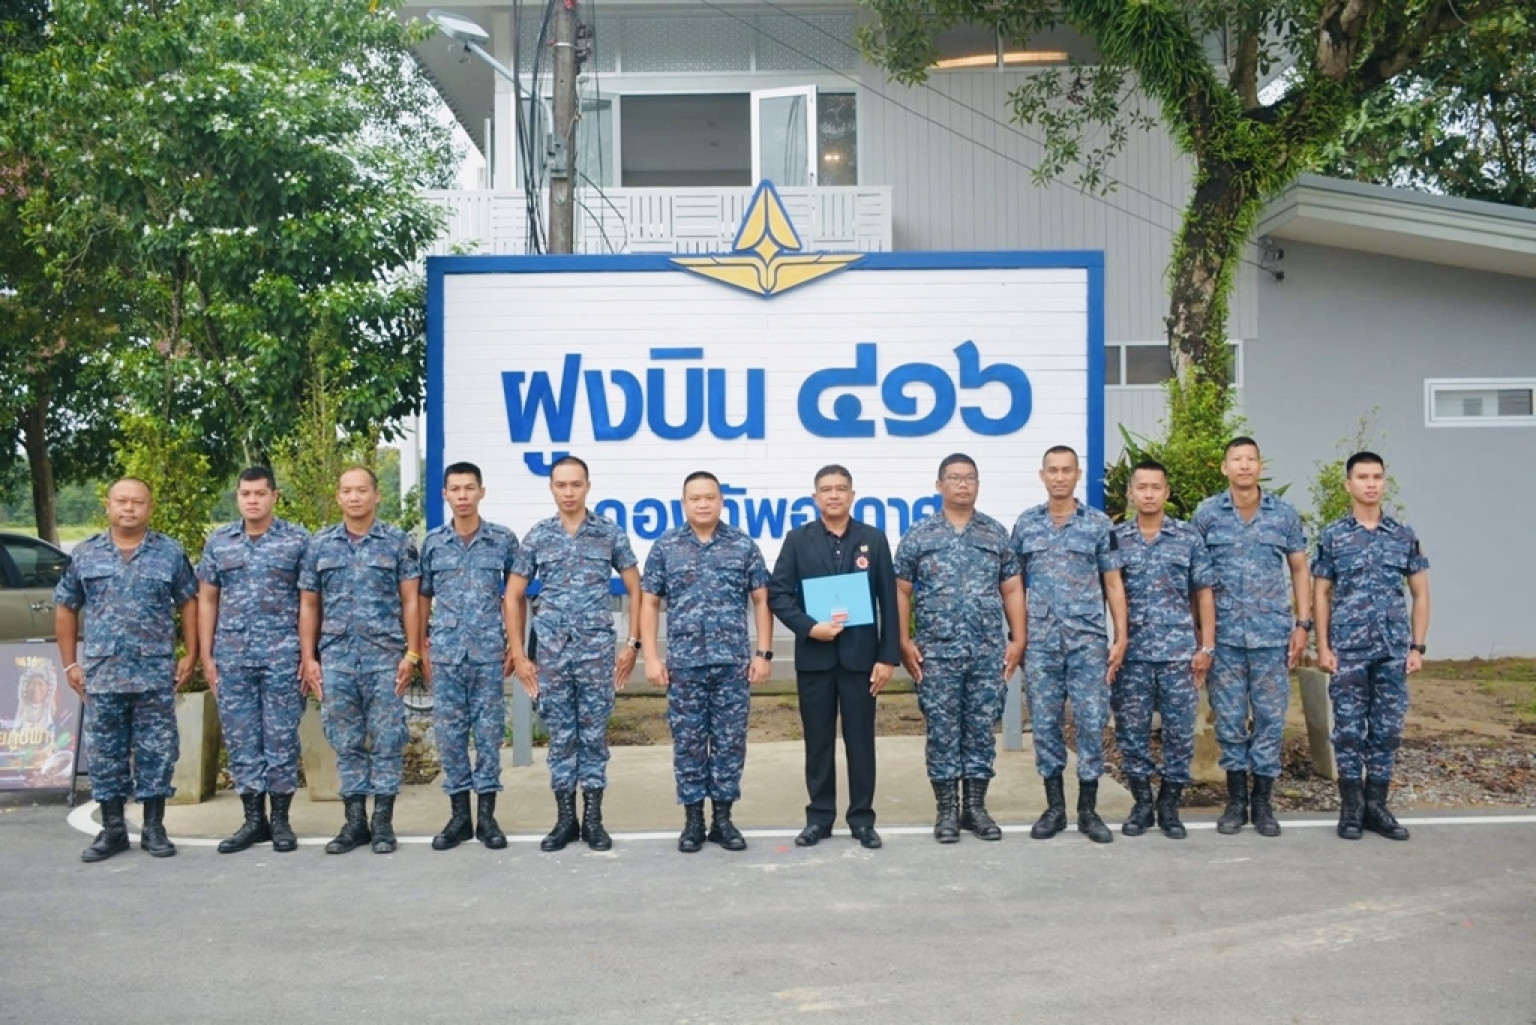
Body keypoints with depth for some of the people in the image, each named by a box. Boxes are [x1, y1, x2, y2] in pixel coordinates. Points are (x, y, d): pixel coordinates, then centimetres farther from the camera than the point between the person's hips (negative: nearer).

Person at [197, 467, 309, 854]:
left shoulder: (297, 539, 0)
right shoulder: (218, 542, 9)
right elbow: (206, 600, 11)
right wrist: (206, 655, 5)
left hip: (282, 655, -3)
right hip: (232, 656, 3)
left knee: (281, 738, 2)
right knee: (241, 739, 7)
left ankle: (280, 819, 11)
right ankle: (253, 818, 16)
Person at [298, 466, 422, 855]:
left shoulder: (398, 542, 2)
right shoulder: (319, 545, 9)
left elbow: (411, 601, 0)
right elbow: (308, 605, 11)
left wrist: (412, 654, -7)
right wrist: (309, 658, 4)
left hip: (385, 656, -2)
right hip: (336, 658, 3)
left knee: (387, 740, 1)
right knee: (346, 742, 8)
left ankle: (383, 821, 9)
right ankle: (355, 820, 16)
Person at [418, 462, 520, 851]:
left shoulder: (504, 540, 1)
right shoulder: (432, 543, 5)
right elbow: (423, 597, 12)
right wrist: (422, 648, 8)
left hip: (489, 652, -1)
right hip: (446, 654, 2)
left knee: (489, 732, 2)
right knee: (449, 733, 5)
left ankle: (487, 815, 11)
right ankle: (459, 815, 15)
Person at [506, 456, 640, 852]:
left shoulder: (611, 533, 1)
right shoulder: (537, 537, 3)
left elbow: (635, 589, 6)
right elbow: (513, 597, 7)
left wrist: (632, 644, -1)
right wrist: (518, 653, 2)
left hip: (597, 651, -1)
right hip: (551, 652, 1)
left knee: (594, 735, 4)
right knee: (560, 736, 7)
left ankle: (593, 818, 13)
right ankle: (565, 818, 16)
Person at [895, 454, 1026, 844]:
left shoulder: (996, 533, 8)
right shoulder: (918, 535, 2)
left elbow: (1012, 590, 9)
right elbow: (901, 592, 3)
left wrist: (1018, 639, 1)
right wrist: (904, 642, -4)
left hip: (989, 653, 2)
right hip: (937, 654, -1)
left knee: (981, 731, 7)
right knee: (942, 732, 4)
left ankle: (976, 808, 17)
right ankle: (947, 810, 13)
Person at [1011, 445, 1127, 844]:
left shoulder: (1099, 524, 2)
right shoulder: (1025, 524, 7)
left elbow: (1113, 585, 3)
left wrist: (1121, 638, -3)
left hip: (1089, 641, -1)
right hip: (1040, 643, 1)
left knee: (1092, 722, -2)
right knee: (1045, 723, 4)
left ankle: (1088, 810, 10)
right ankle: (1054, 807, 15)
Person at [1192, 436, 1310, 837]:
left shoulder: (1284, 514, 4)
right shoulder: (1207, 513, 1)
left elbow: (1299, 570, 9)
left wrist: (1303, 624, 1)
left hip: (1272, 633, 1)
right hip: (1224, 634, 0)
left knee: (1270, 718, 4)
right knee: (1229, 718, 5)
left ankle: (1262, 801, 15)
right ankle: (1236, 800, 17)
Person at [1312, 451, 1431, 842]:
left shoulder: (1404, 535, 6)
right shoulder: (1332, 536, 0)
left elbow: (1420, 593, 8)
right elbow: (1321, 594, 2)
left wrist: (1417, 646, 2)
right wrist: (1323, 646, -5)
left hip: (1393, 650, 2)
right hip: (1347, 650, -2)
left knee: (1387, 730, 6)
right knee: (1349, 729, 2)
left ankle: (1376, 805, 16)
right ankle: (1351, 807, 11)